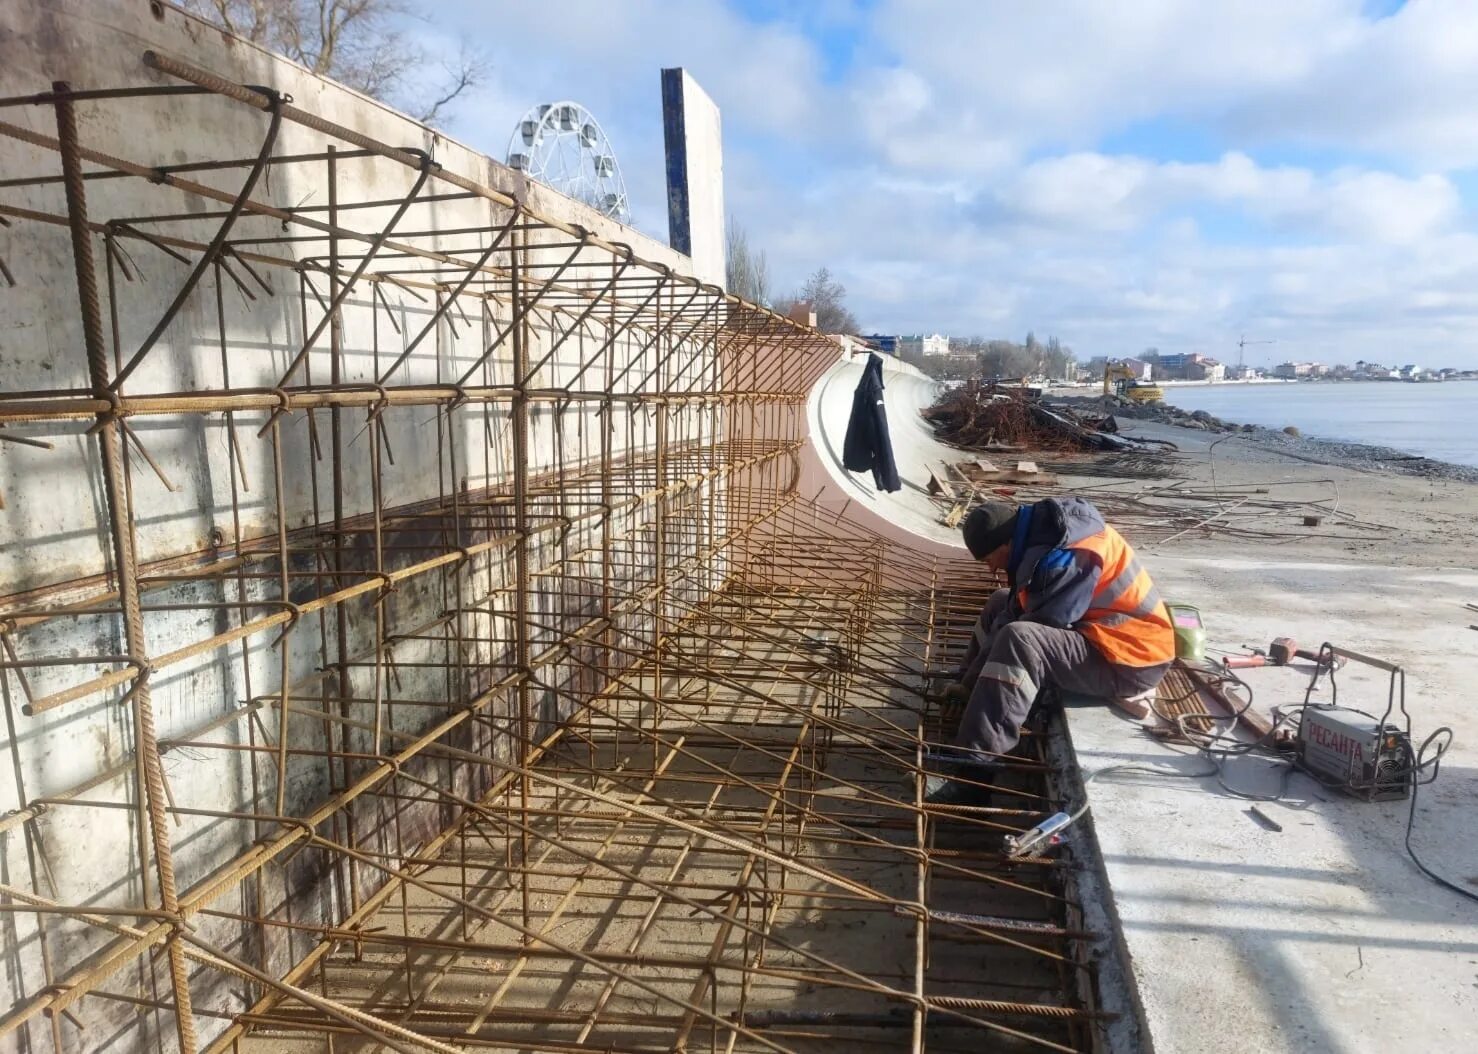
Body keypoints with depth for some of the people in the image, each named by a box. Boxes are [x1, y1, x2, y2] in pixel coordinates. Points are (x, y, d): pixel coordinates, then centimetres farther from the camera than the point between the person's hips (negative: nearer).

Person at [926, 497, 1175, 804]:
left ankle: (969, 768, -34)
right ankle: (971, 692, 23)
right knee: (1001, 603, 20)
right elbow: (1015, 612, 6)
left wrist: (974, 678, -9)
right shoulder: (1045, 532, 1)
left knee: (1018, 641, -34)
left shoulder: (1063, 561, -28)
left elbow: (1022, 639, -24)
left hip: (1130, 661, -10)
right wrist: (970, 678, 2)